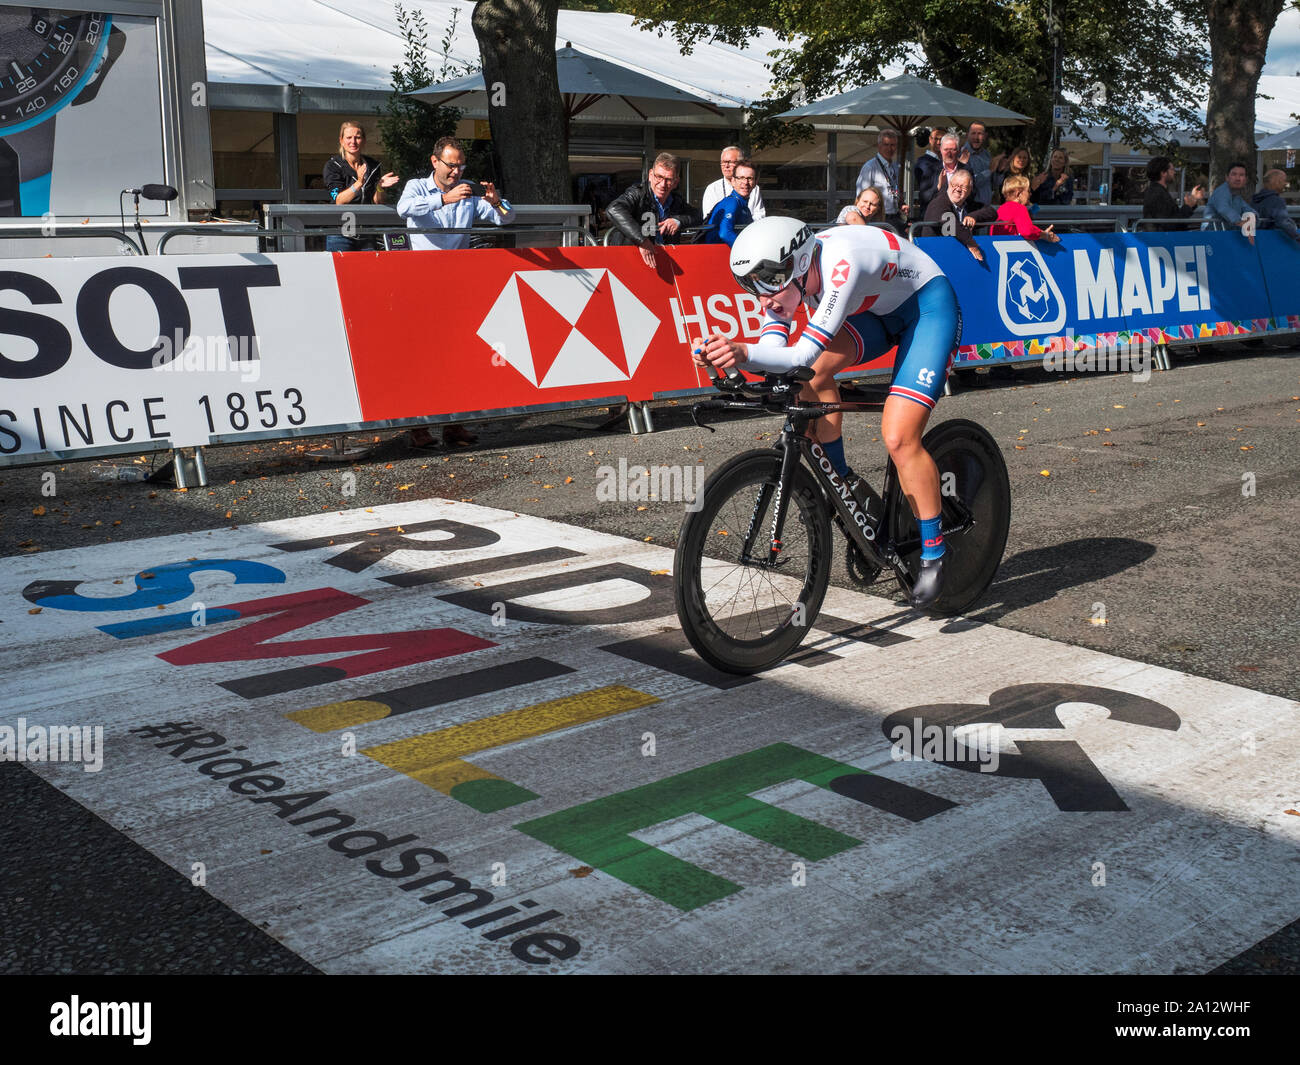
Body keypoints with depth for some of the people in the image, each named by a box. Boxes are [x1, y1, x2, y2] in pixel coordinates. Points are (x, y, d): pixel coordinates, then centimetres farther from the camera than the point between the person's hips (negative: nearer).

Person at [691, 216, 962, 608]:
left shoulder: (840, 263, -37)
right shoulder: (785, 274, -14)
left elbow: (804, 353, -43)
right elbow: (773, 350, -23)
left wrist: (744, 352, -59)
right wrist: (721, 353, -41)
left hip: (929, 307, -7)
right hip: (878, 310, 8)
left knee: (899, 437, -19)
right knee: (812, 375, -19)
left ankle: (934, 553, -2)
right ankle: (842, 484, 1)